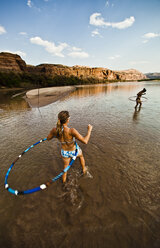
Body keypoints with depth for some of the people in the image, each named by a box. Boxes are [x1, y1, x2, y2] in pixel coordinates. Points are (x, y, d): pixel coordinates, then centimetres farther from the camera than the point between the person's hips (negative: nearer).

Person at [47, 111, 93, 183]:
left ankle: (64, 182, 54)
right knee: (81, 155, 36)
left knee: (66, 166, 33)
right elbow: (85, 141, -34)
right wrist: (89, 130, -21)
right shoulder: (71, 131, -40)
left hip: (64, 152, 3)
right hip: (74, 151, -2)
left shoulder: (54, 130, -25)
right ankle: (84, 169, 61)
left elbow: (48, 138, -5)